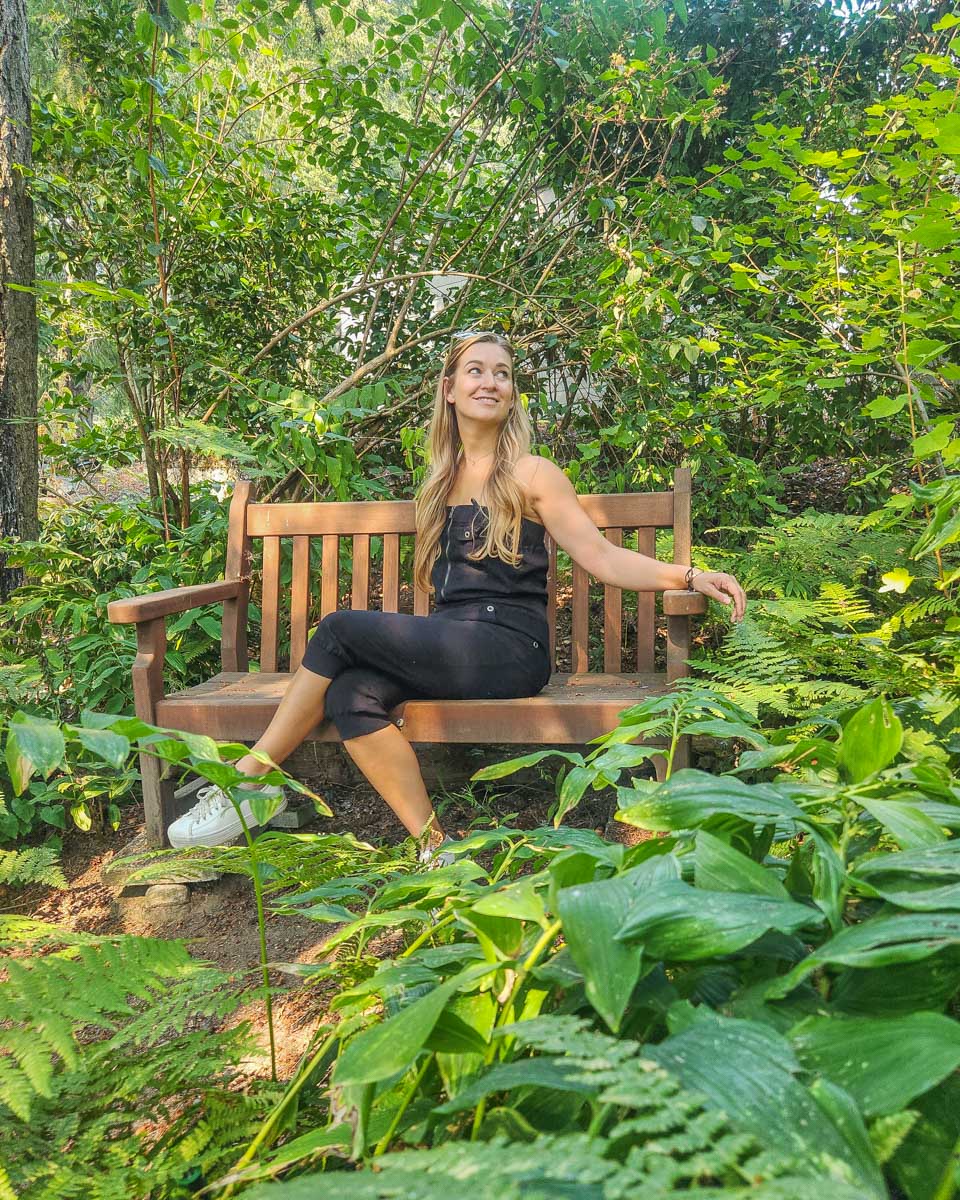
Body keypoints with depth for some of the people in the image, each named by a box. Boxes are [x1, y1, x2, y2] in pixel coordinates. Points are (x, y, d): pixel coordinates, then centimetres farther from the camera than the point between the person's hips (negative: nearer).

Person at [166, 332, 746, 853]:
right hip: (450, 648, 6)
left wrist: (688, 576, -17)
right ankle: (436, 847, -16)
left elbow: (602, 557, -4)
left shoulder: (530, 474, 2)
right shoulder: (444, 479, 20)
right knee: (353, 696, -24)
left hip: (507, 649, -6)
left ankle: (250, 780, -5)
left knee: (340, 629, -18)